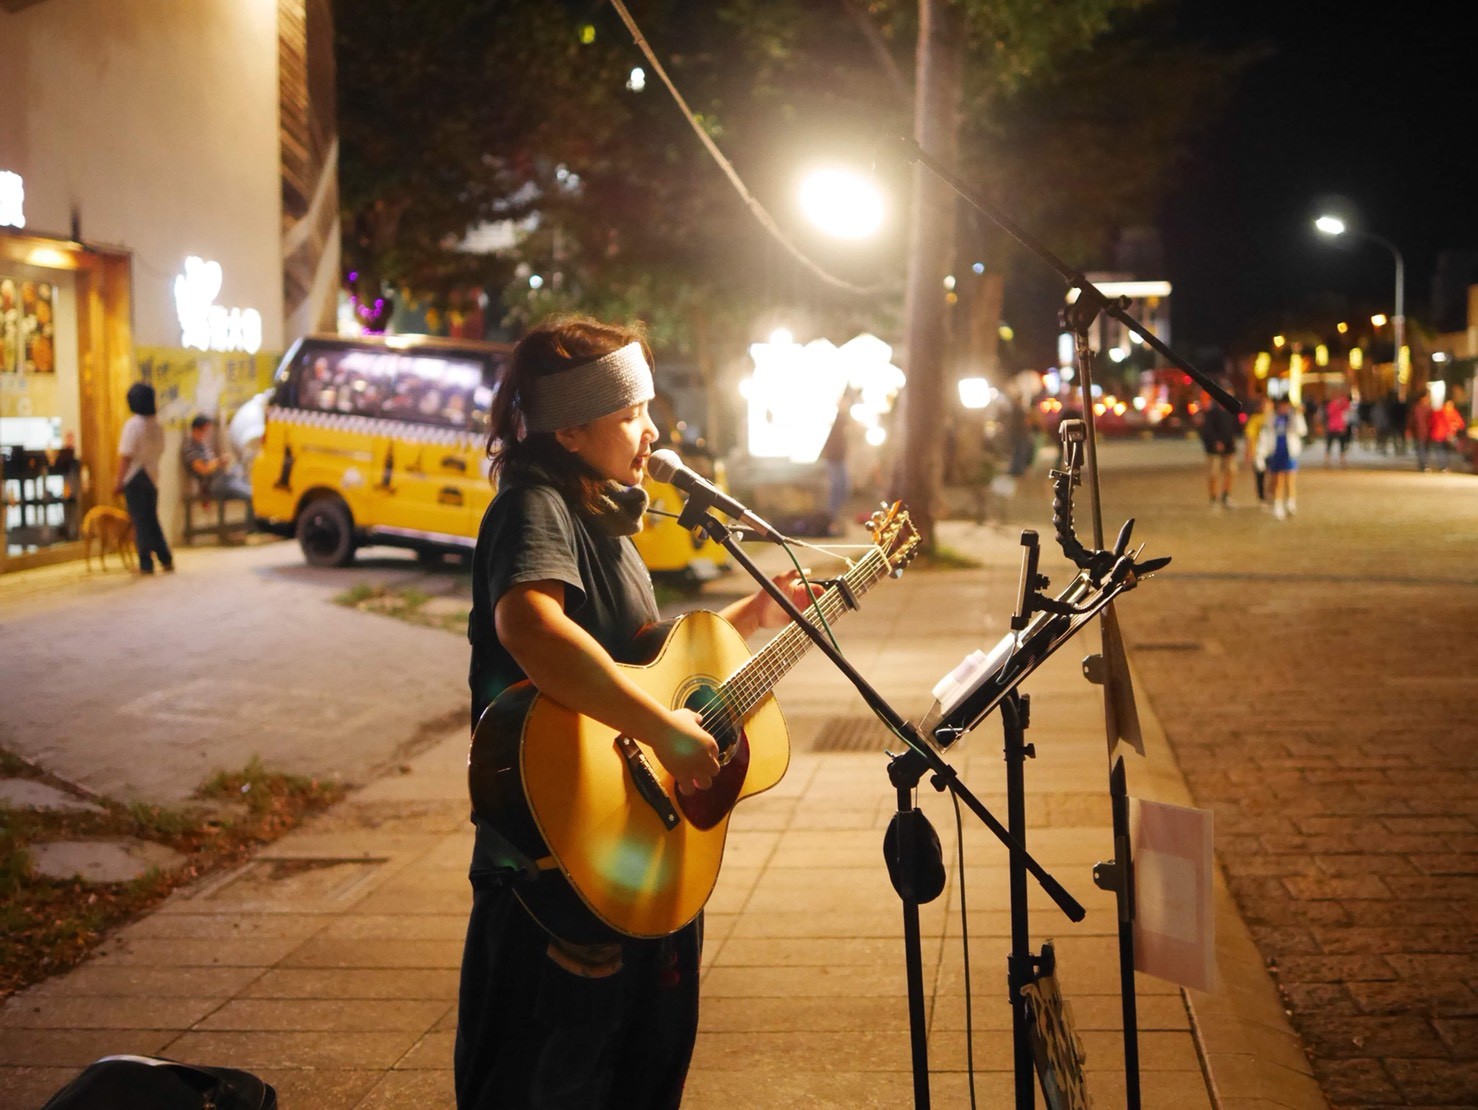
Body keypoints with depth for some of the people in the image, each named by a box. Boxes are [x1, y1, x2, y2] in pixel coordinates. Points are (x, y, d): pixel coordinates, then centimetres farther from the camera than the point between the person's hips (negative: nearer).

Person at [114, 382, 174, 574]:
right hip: (152, 476, 6)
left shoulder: (133, 424, -15)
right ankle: (166, 560, 15)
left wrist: (119, 481, -10)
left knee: (140, 521, -1)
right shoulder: (158, 425, 5)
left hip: (135, 478, -6)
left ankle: (146, 564, 1)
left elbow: (126, 456, -15)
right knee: (152, 520, 16)